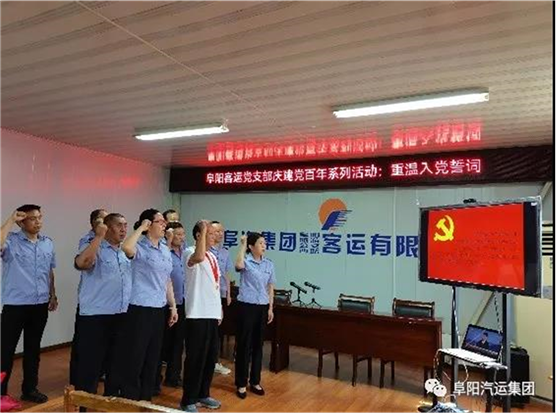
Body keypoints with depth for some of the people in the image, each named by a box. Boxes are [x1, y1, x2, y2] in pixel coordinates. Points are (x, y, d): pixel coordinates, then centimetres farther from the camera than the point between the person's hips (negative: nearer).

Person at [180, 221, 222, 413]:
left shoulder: (213, 256, 15)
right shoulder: (190, 253, -11)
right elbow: (198, 257, -38)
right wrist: (203, 230, -30)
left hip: (212, 314, 8)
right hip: (197, 314, -8)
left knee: (211, 356, 16)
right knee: (195, 358, 0)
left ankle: (203, 394, 31)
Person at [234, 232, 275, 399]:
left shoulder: (269, 264, 7)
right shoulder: (246, 261, -7)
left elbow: (270, 288, 12)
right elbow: (239, 265, -33)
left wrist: (270, 308, 7)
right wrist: (242, 244, -22)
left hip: (262, 307, 5)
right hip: (246, 306, -5)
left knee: (258, 345, 13)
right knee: (244, 345, 3)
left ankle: (255, 381, 26)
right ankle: (241, 384, 16)